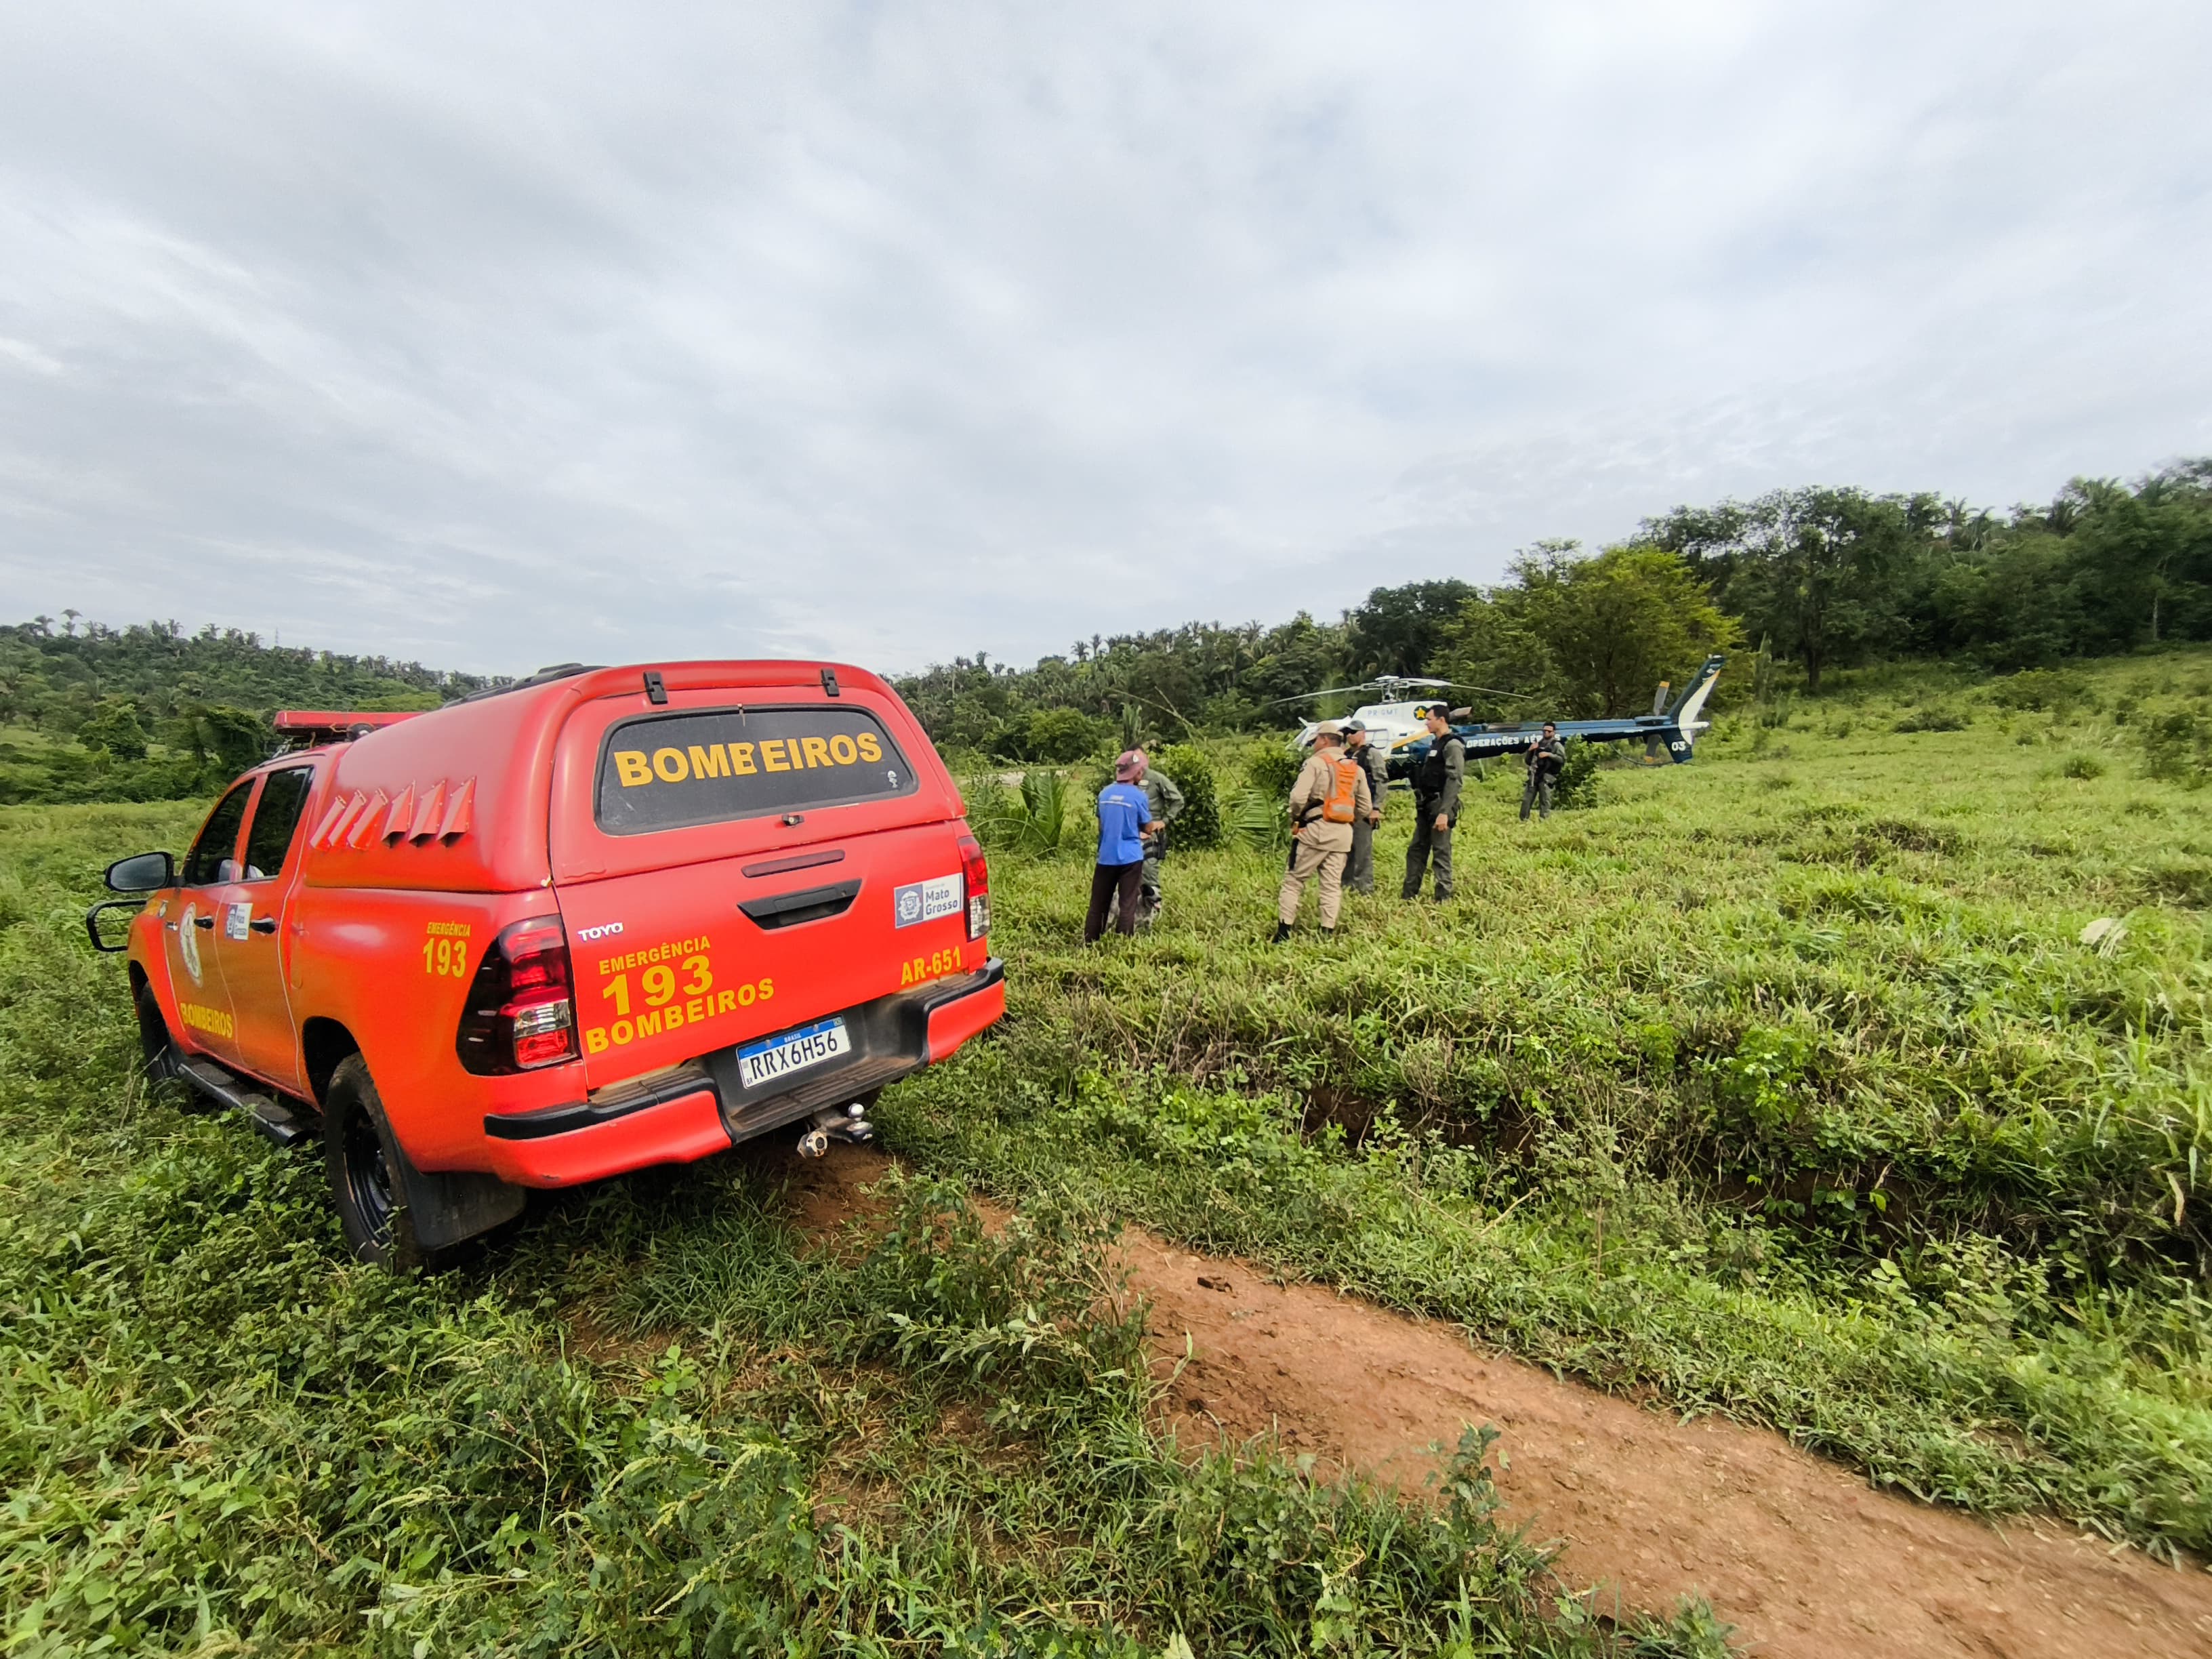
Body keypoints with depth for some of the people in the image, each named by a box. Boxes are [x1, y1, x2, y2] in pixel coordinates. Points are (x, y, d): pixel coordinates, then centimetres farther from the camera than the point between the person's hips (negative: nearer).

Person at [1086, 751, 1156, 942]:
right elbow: (1147, 828, 2)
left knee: (1098, 904, 12)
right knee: (1128, 905, 3)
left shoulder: (1104, 793, 4)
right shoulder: (1138, 795, -9)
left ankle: (1089, 945, 17)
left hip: (1106, 857, 4)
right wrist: (1157, 826, 25)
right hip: (1130, 857, -4)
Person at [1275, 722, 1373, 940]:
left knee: (1294, 880, 2)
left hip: (1316, 830, -5)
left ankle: (1283, 932, 1)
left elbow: (1298, 797, -15)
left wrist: (1296, 817, 3)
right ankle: (1328, 934, 7)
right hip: (1343, 833, 6)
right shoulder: (1356, 769, 14)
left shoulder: (1315, 763, -5)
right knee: (1332, 885, 9)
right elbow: (1366, 806, 14)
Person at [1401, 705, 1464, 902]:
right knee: (1416, 850, 12)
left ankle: (1443, 899, 4)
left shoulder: (1452, 745, -12)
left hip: (1440, 807, -10)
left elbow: (1454, 781, -20)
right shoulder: (1435, 744, 17)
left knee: (1441, 853, -4)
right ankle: (1409, 895, 19)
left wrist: (1444, 812, -25)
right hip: (1427, 806, 10)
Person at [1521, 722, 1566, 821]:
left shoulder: (1557, 745, 3)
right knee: (1526, 800, 3)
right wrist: (1530, 750, 5)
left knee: (1545, 801, -8)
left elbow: (1563, 759, -11)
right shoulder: (1538, 744, 19)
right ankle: (1523, 821, 9)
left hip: (1546, 777, -5)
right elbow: (1528, 761, 21)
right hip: (1534, 776, 5)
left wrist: (1549, 754, -17)